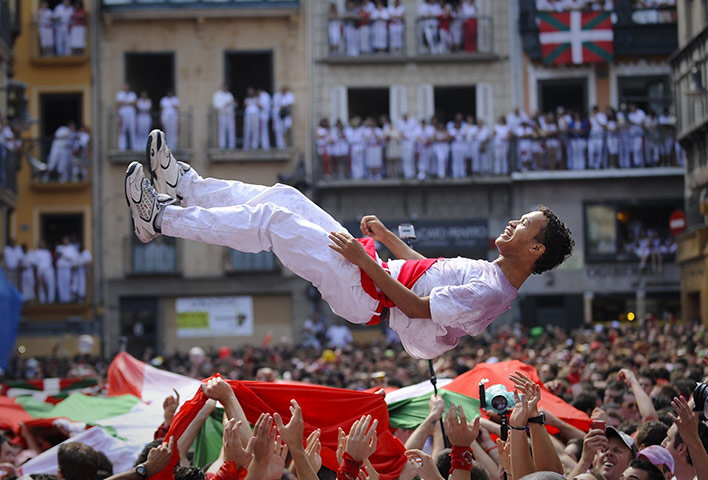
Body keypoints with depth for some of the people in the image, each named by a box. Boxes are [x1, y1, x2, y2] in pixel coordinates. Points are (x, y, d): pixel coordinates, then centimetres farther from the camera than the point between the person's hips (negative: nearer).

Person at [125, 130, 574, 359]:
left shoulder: (490, 292, -20)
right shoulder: (492, 271, 11)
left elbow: (417, 307, -23)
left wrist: (365, 261, -20)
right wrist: (387, 237, 20)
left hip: (365, 294, -9)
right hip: (377, 274, 9)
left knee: (269, 219, -15)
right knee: (282, 196, 7)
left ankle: (161, 218, -5)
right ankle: (185, 186, 17)